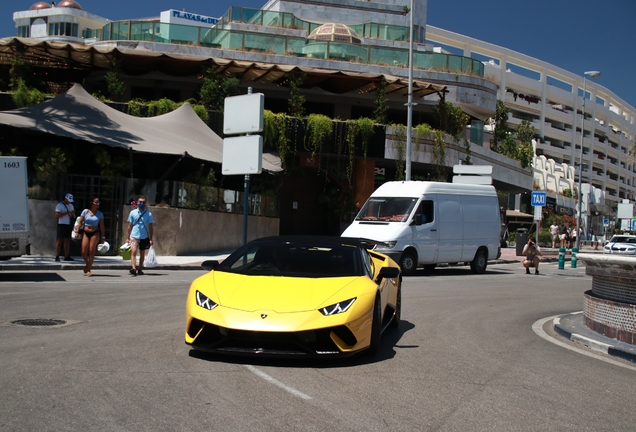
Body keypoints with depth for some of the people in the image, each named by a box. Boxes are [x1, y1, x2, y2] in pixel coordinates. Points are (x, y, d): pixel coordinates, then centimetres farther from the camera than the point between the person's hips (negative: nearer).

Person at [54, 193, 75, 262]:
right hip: (62, 224, -6)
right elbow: (57, 215, -13)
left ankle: (67, 256, 7)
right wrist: (67, 213, -19)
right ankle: (57, 256, -7)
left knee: (67, 240, 5)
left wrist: (73, 213, -4)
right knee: (60, 240, -8)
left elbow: (74, 216, 20)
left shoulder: (71, 206, 19)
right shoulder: (59, 205, -3)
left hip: (69, 225, 7)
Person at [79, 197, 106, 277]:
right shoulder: (85, 211, 1)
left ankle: (88, 269, 5)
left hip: (95, 233, -1)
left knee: (91, 251, -5)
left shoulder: (100, 214, 1)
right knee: (83, 252, -4)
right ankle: (88, 265, 24)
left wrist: (103, 237, 0)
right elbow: (80, 222, 4)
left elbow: (102, 226, 3)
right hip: (86, 233, 1)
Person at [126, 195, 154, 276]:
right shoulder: (132, 213, 3)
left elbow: (150, 227, 4)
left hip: (144, 237, 1)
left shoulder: (148, 214, 2)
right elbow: (130, 226, 8)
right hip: (134, 236, -1)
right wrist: (128, 237, 6)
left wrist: (150, 239, 0)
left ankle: (140, 269, 22)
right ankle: (133, 268, -27)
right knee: (133, 252, -16)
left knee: (142, 253, 11)